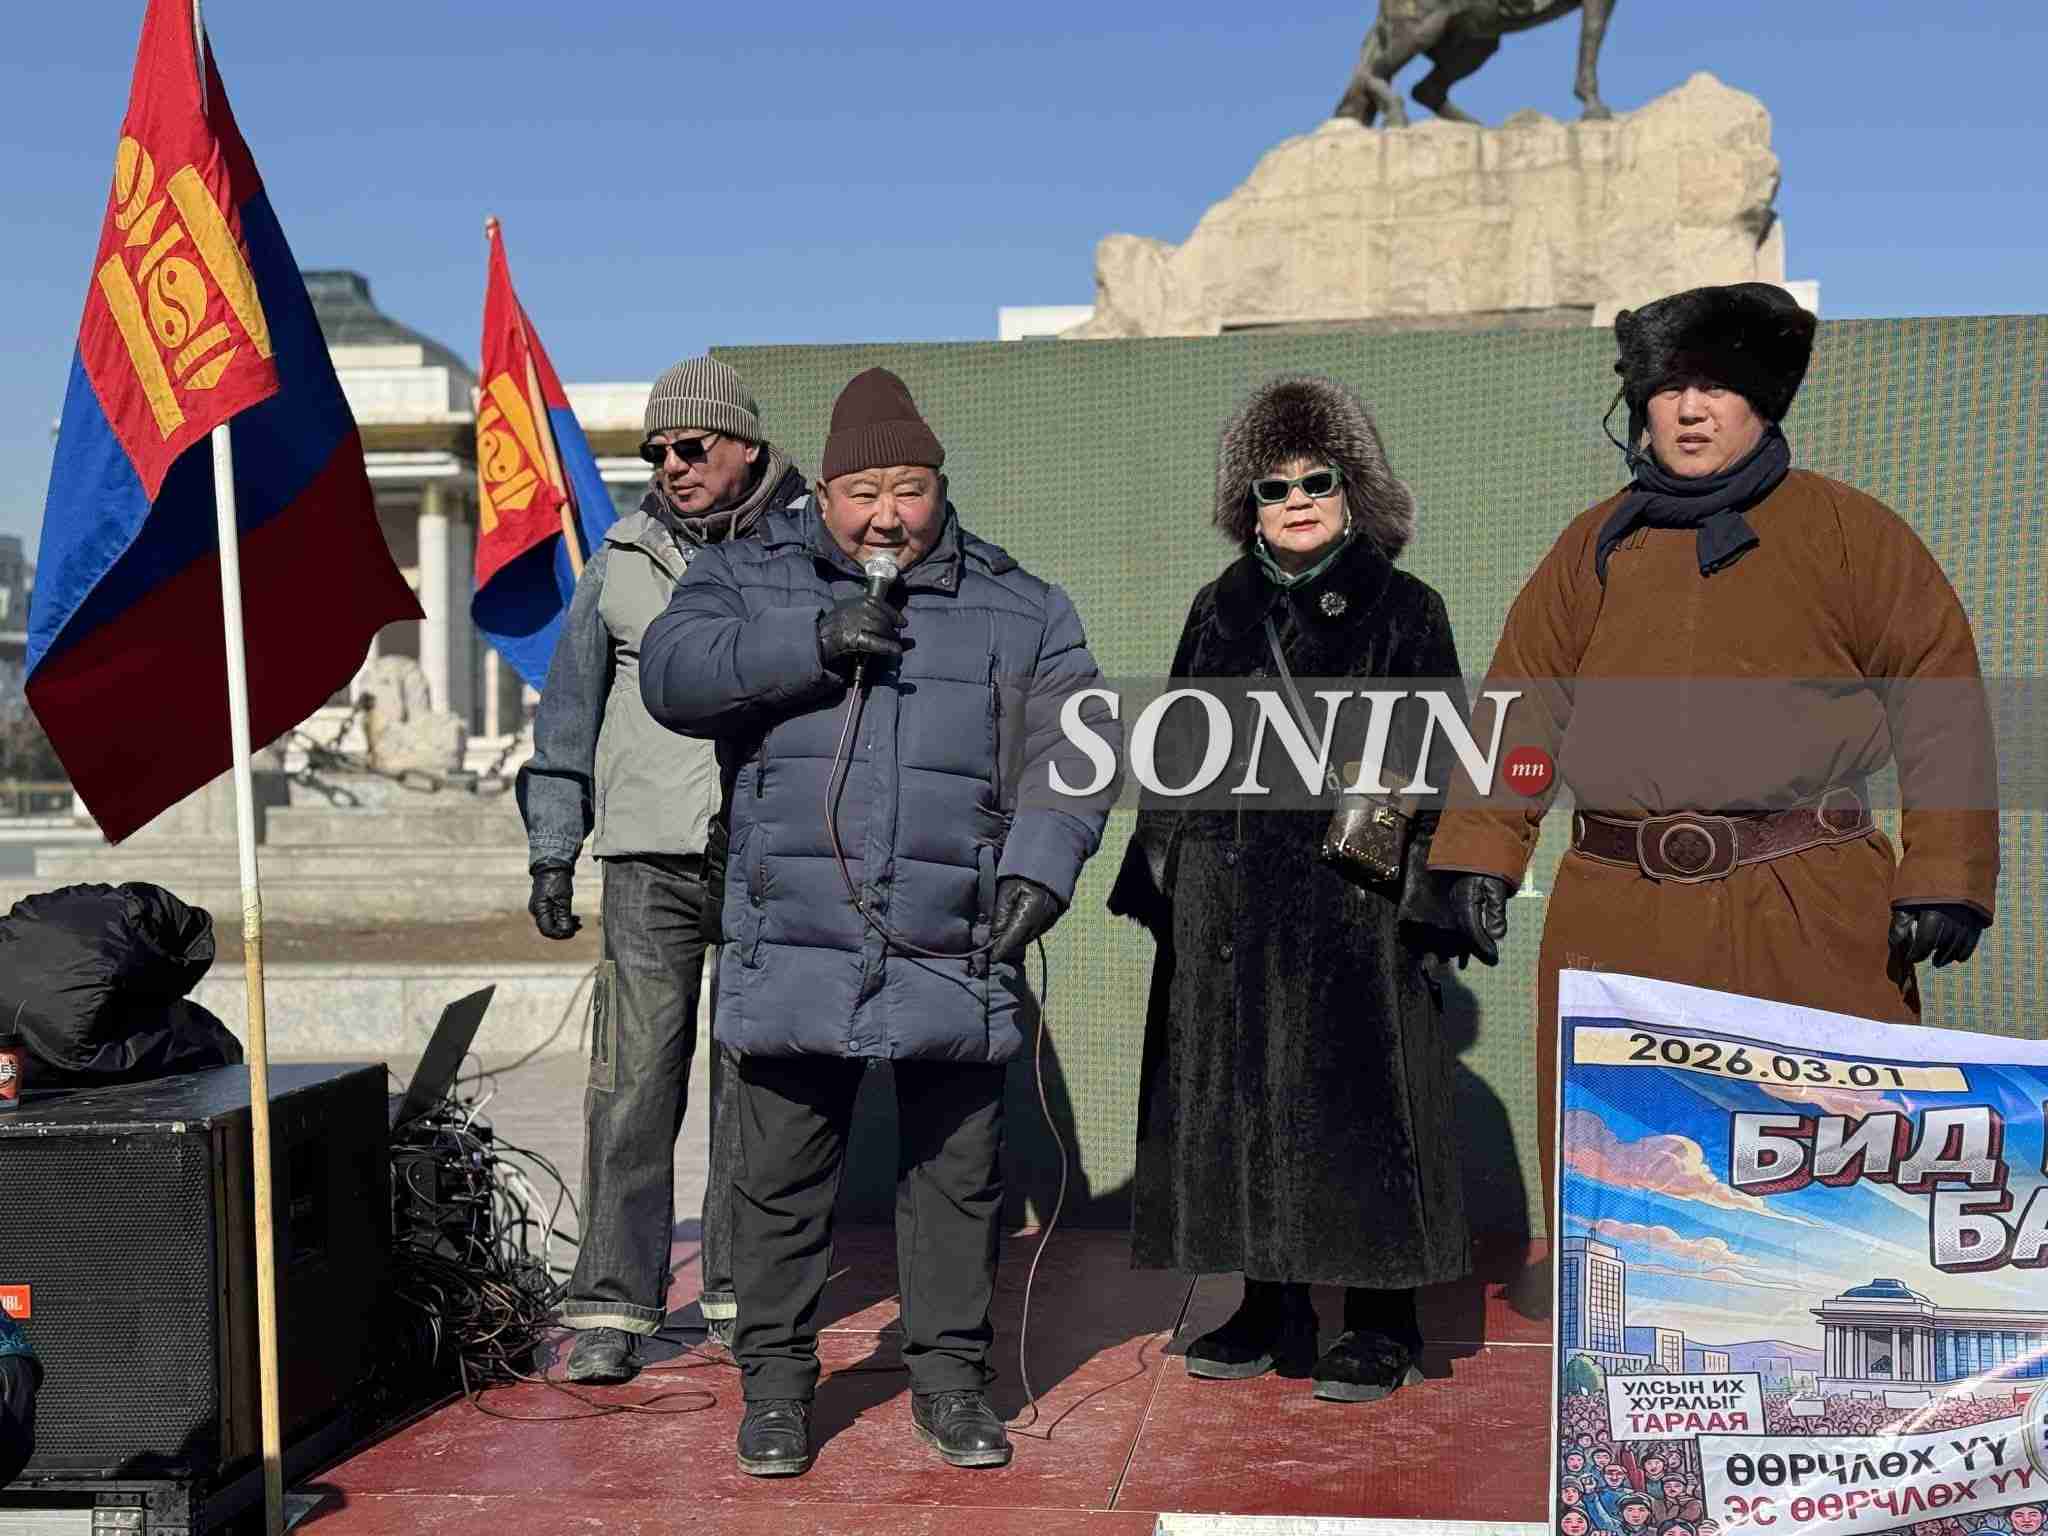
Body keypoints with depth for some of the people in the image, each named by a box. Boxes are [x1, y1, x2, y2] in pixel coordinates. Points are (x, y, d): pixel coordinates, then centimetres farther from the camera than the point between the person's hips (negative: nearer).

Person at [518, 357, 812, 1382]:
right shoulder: (624, 558, 11)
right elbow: (571, 709, 16)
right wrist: (551, 853, 12)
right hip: (650, 858, 1)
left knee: (756, 1085, 6)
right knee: (634, 1083, -4)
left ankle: (741, 1296, 17)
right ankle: (613, 1306, 3)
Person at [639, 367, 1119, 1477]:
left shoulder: (1020, 608, 10)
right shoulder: (750, 579, 9)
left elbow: (1066, 752, 3)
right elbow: (670, 672, -8)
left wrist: (1040, 865, -13)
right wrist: (814, 642, -18)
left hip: (955, 957, 1)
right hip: (796, 949, -1)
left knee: (956, 1175, 9)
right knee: (782, 1176, 6)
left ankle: (948, 1374, 24)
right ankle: (775, 1378, 22)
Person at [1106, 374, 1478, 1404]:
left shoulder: (1404, 610, 3)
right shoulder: (1220, 611, 14)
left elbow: (1437, 765, 1)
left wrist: (1421, 891, -8)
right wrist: (1160, 882, 10)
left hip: (1352, 899, -4)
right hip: (1227, 902, 4)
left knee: (1355, 1096, -1)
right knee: (1240, 1099, 6)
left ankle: (1382, 1326, 11)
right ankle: (1272, 1309, 19)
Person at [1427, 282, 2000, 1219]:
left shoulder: (1848, 531, 5)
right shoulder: (1595, 545, 15)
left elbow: (1940, 694, 2)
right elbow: (1524, 699, 14)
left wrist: (1944, 877, -6)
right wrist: (1482, 852, 4)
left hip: (1808, 921, -3)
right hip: (1617, 920, 3)